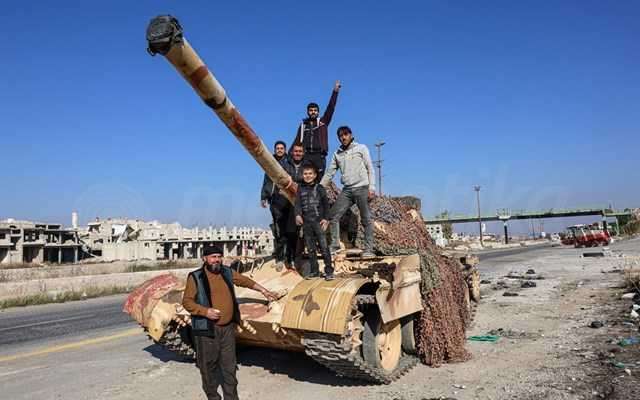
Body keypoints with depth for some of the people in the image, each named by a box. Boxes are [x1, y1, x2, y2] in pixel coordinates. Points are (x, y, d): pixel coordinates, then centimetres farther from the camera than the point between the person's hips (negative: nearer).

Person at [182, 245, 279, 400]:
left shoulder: (227, 272, 6)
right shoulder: (195, 277, -7)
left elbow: (246, 281, 20)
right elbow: (187, 301, -7)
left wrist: (263, 291, 26)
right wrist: (205, 311, -20)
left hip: (228, 328, 4)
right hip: (207, 330, -4)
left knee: (229, 366, 10)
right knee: (209, 366, 9)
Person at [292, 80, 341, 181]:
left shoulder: (323, 122, 13)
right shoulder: (303, 125, 17)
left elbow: (330, 108, 3)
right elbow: (297, 141, 14)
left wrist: (335, 91, -4)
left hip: (319, 155, -1)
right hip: (305, 156, 1)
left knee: (319, 179, -7)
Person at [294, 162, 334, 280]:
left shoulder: (319, 188, 3)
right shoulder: (300, 189, 10)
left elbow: (326, 204, 3)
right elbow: (298, 203, 2)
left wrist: (325, 218, -6)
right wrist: (298, 215, -15)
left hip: (319, 221, -3)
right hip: (306, 223, 3)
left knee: (324, 247, -6)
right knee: (310, 248, 9)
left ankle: (329, 271, 0)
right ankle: (314, 271, 17)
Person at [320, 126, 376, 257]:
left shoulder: (361, 148, 5)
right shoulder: (337, 154, 14)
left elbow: (370, 168, 0)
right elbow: (329, 173, 15)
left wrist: (371, 187, -10)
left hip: (362, 188, -4)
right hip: (346, 190, 4)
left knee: (366, 219, -3)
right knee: (334, 215, -3)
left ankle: (369, 249, 1)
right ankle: (335, 245, 5)